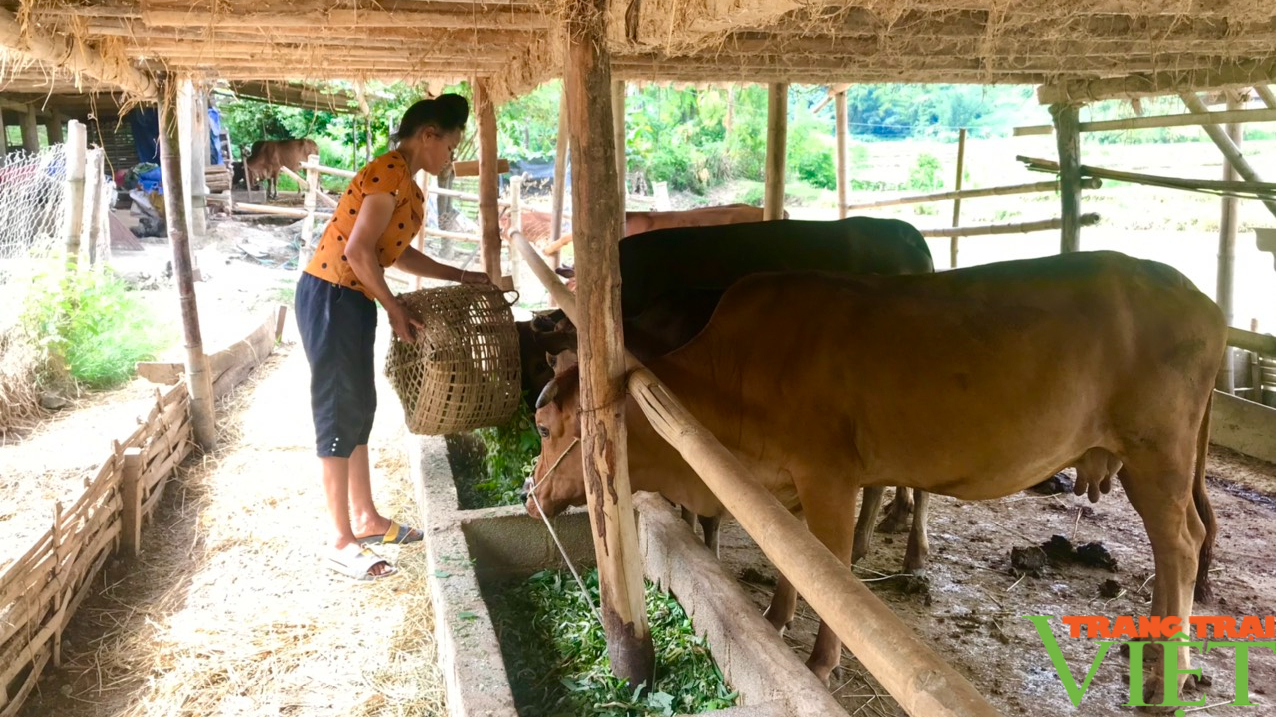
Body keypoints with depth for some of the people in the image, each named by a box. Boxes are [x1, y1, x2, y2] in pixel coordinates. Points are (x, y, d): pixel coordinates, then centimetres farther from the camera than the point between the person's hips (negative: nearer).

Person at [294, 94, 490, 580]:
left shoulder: (406, 184, 15)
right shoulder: (390, 172, -15)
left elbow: (395, 253, 23)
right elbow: (358, 251, -21)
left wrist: (459, 277, 21)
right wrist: (396, 311, -13)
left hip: (352, 301, 10)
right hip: (330, 299, -10)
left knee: (360, 410, 15)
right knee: (339, 415, -4)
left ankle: (366, 518, 28)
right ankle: (341, 543, 5)